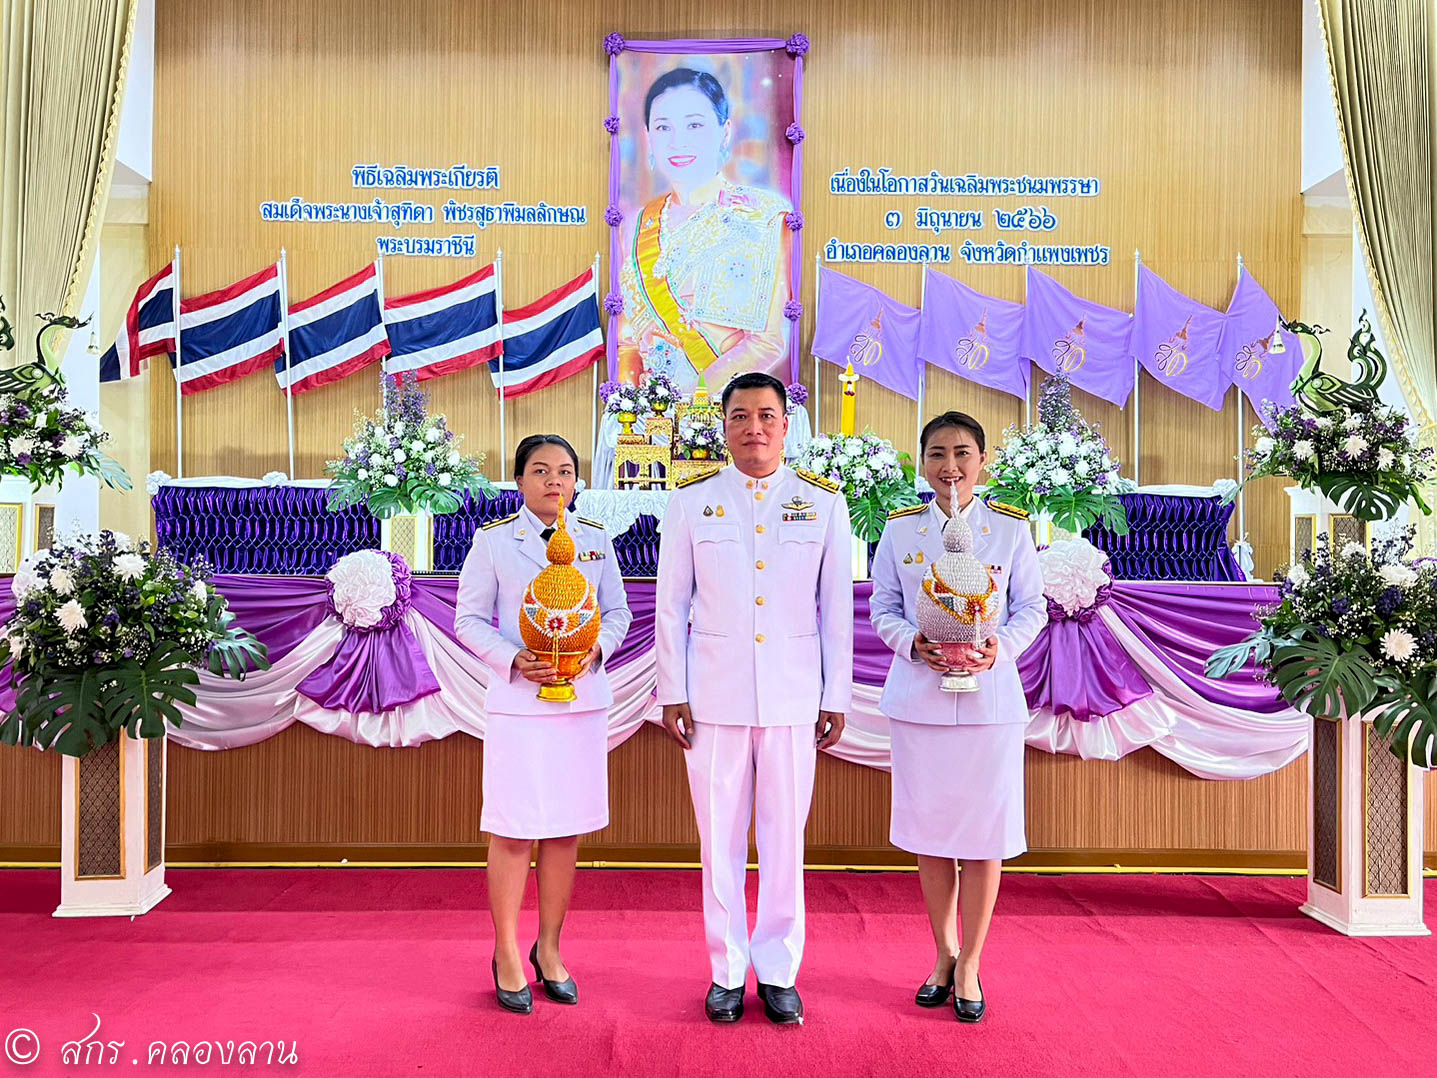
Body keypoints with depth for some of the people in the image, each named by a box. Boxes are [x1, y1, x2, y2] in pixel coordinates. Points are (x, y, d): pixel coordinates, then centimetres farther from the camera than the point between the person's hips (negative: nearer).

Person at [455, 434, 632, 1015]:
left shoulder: (596, 541, 8)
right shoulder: (492, 540, 1)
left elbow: (618, 611, 12)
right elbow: (469, 619, 1)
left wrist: (597, 647, -9)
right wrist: (515, 659, -14)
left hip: (584, 700, 3)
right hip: (518, 703, -3)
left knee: (566, 833, 10)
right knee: (513, 834, 2)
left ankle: (549, 950, 26)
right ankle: (507, 956, 20)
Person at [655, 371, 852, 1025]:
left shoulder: (824, 503, 4)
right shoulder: (690, 502, 3)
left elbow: (837, 609, 5)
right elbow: (671, 605, 4)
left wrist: (836, 696, 4)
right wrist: (672, 693, 0)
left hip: (793, 695, 0)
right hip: (714, 694, 0)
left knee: (786, 834, 7)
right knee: (720, 836, 7)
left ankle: (778, 971, 24)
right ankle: (727, 971, 24)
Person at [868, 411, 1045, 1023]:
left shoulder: (1011, 529, 1)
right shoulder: (900, 529, 4)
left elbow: (1033, 607, 4)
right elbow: (881, 606, 5)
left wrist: (1002, 647, -15)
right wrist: (913, 643, -14)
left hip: (990, 698, -1)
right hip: (918, 696, 1)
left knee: (984, 831, 3)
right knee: (930, 831, 9)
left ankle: (970, 964, 21)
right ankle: (944, 955, 29)